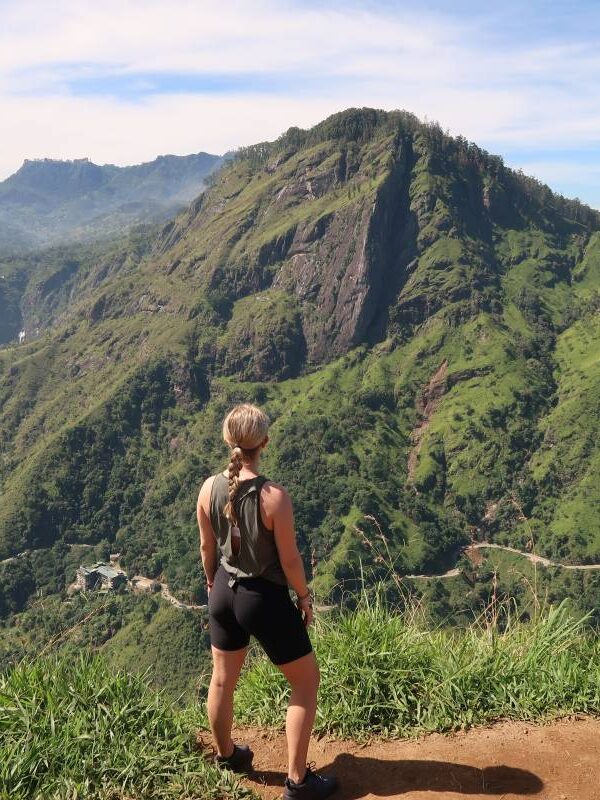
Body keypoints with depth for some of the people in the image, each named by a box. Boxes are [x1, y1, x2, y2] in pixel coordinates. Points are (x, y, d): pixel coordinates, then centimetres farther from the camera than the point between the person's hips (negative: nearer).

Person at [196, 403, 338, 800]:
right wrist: (305, 597, 0)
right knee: (307, 680, 15)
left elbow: (207, 547, 2)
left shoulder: (209, 488, -11)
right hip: (265, 598, -6)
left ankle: (227, 754, 49)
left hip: (224, 593, 6)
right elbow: (290, 559, -17)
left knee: (223, 679, 25)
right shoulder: (274, 496, -27)